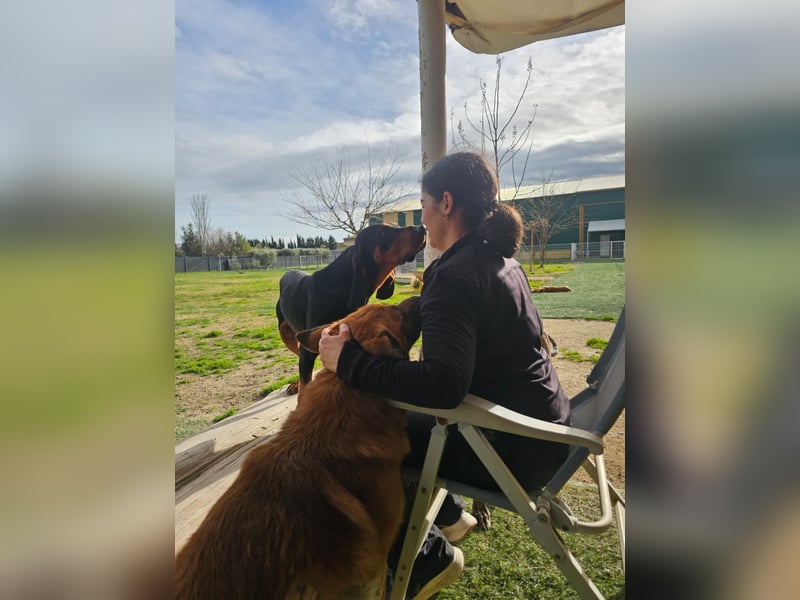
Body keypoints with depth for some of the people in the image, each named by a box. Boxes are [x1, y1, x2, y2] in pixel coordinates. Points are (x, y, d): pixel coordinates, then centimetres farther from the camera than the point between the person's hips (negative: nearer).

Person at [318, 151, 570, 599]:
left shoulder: (454, 275, -24)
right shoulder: (500, 258, 5)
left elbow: (443, 385, -35)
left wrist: (349, 361, -26)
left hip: (518, 448, -9)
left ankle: (428, 561, 18)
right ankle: (449, 515, 34)